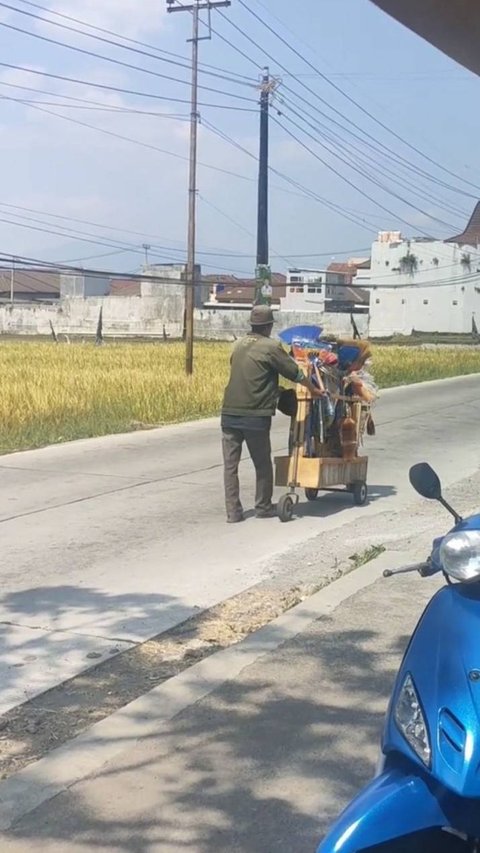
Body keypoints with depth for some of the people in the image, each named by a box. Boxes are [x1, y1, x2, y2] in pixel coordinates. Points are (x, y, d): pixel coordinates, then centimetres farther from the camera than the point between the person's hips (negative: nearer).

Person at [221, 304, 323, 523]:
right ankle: (263, 507, 20)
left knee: (230, 465, 5)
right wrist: (313, 389, 18)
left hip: (229, 413, 5)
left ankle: (233, 511, 3)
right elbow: (295, 373, 1)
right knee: (262, 464, 12)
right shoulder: (271, 347, -5)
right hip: (255, 416, -5)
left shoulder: (239, 345, 13)